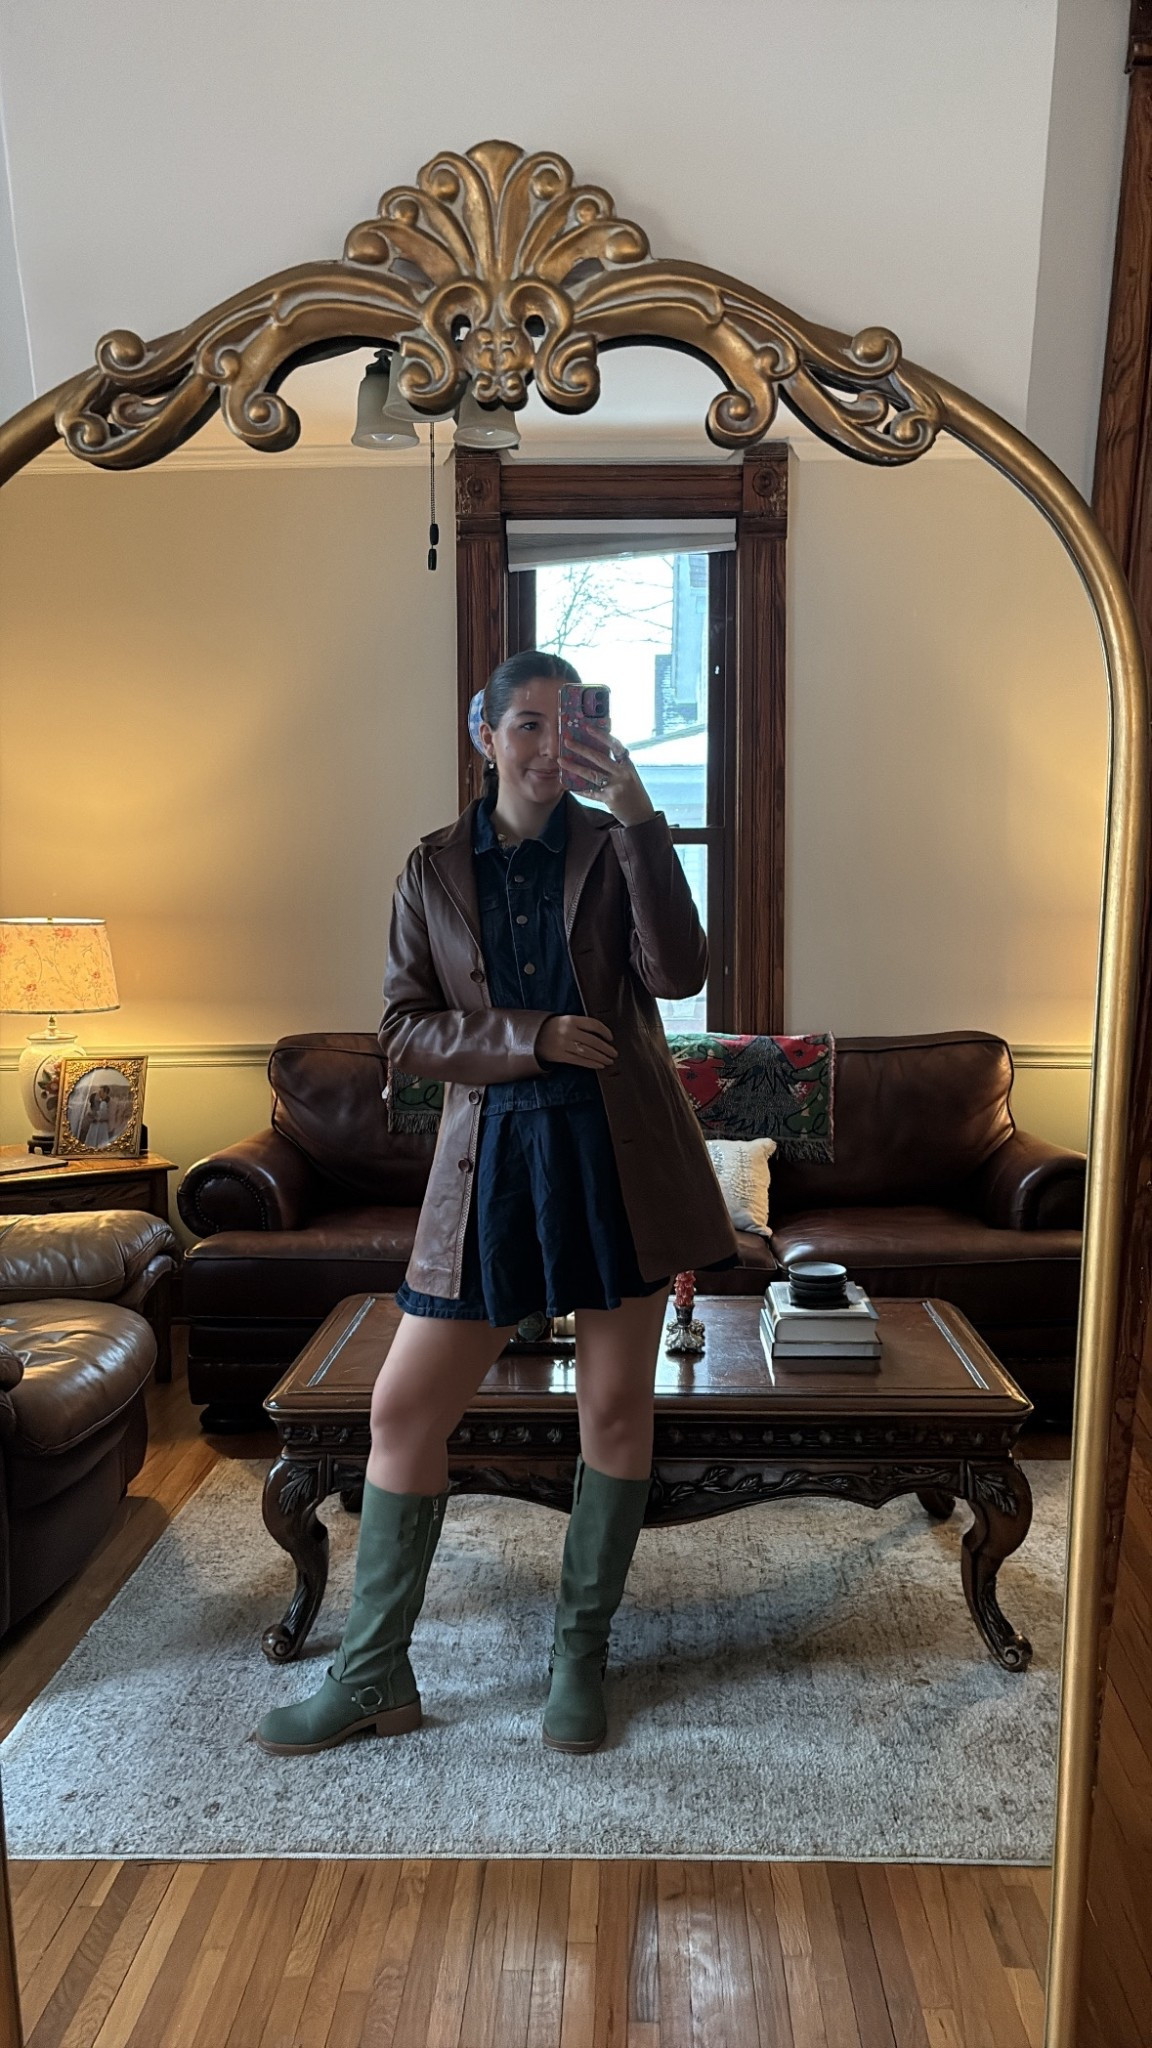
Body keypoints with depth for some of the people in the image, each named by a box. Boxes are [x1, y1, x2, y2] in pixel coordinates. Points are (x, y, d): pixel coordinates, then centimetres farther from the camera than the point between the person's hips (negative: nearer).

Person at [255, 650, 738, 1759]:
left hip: (618, 1153, -1)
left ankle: (579, 1659, 30)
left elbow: (677, 974, -12)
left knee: (615, 1410, 8)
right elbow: (402, 1030, 2)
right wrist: (531, 1037, -12)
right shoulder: (432, 867, 7)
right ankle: (371, 1676, 22)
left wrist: (637, 813, -17)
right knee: (401, 1415, 2)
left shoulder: (613, 845, 4)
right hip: (493, 1157, 1)